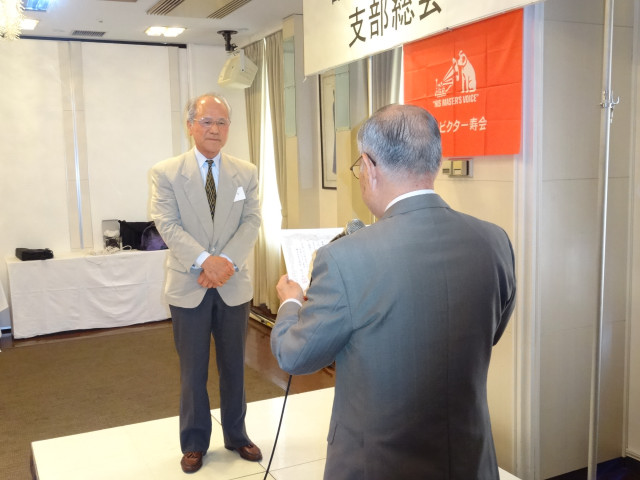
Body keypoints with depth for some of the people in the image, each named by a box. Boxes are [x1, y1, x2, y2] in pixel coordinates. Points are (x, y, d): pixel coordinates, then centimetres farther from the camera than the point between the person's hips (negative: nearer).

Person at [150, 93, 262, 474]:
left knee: (234, 366, 14)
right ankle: (194, 442, 27)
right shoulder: (165, 173, -2)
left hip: (234, 286, 2)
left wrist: (226, 261, -19)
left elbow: (252, 222, -4)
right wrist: (204, 260, -25)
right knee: (193, 370, 10)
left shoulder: (247, 173, 4)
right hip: (189, 286, -2)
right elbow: (169, 225, -12)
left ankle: (236, 435, 32)